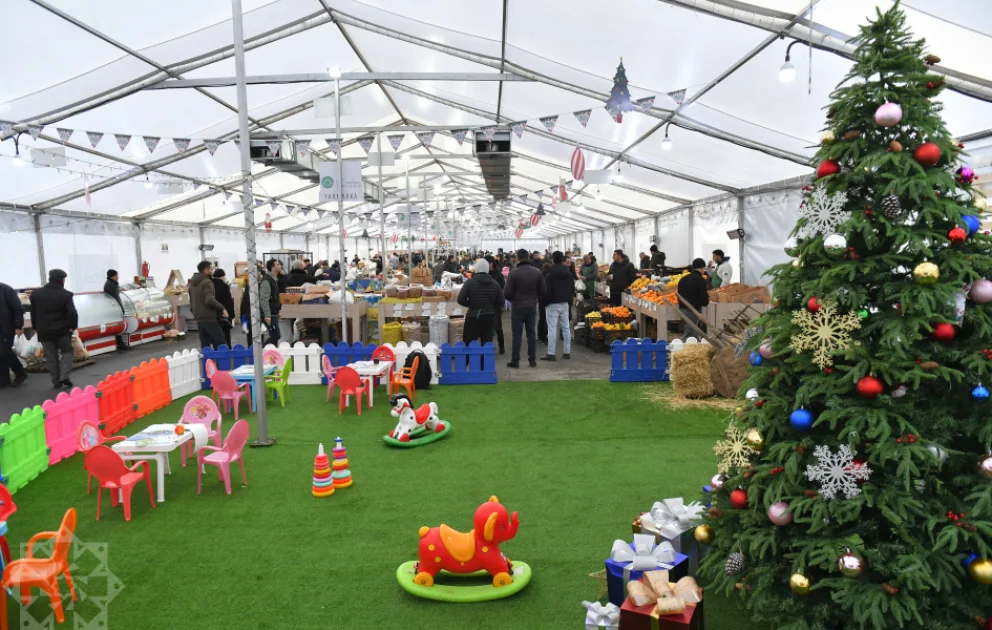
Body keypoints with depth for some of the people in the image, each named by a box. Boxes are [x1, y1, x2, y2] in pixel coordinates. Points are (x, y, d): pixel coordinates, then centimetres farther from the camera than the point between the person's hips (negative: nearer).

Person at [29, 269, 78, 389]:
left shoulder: (35, 293, 4)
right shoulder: (65, 294, -12)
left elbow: (33, 313, 10)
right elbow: (72, 313, -20)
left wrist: (36, 328, 17)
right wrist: (73, 326, -7)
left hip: (44, 331, 3)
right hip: (62, 330, -3)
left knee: (51, 357, 10)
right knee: (67, 351, 13)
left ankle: (56, 381, 12)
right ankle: (64, 376, -3)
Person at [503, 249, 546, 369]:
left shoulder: (513, 273, -13)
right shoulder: (537, 272, -2)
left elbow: (507, 293, -15)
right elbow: (543, 290, -1)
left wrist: (512, 299, 6)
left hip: (517, 307, -3)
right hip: (532, 306, 3)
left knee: (517, 334, 3)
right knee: (531, 333, 11)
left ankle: (515, 360, 6)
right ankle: (532, 359, 14)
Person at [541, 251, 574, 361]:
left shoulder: (549, 275, -13)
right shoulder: (569, 274, 8)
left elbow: (546, 291, -13)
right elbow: (572, 290, 14)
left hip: (553, 304, -6)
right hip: (565, 304, 6)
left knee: (552, 329, -5)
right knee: (566, 328, 10)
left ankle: (551, 354, -5)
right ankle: (567, 352, 13)